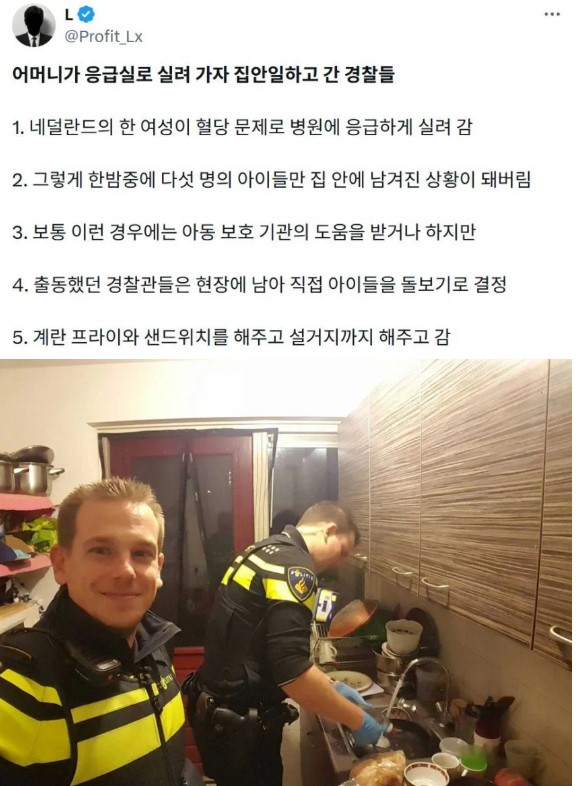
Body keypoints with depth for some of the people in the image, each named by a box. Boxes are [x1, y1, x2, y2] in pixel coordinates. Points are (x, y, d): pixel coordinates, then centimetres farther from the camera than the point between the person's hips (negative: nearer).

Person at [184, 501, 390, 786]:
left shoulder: (267, 551, 9)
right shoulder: (293, 565, -22)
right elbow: (292, 670, -27)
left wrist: (332, 687, 15)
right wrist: (357, 720, -15)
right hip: (238, 725, -9)